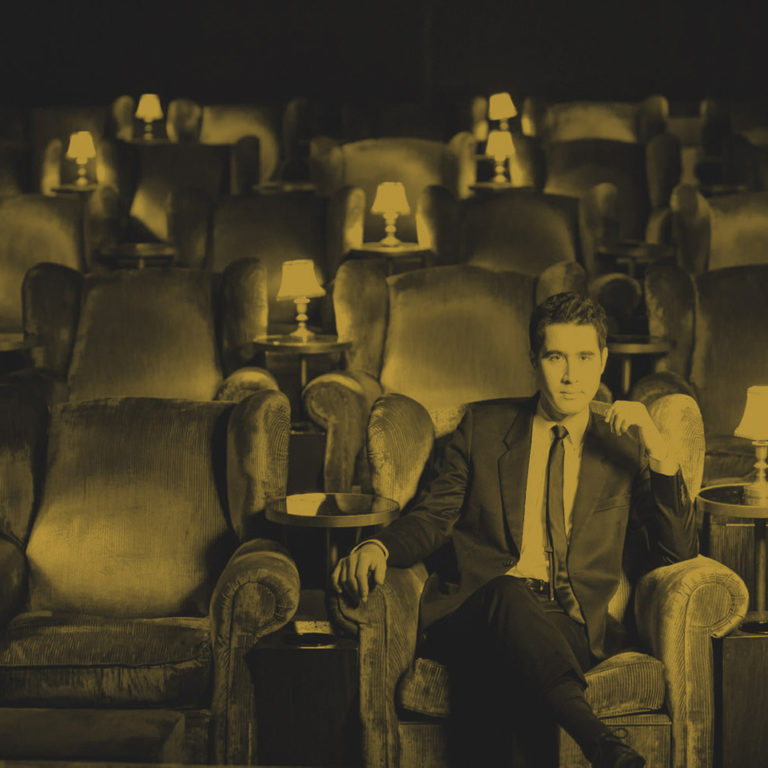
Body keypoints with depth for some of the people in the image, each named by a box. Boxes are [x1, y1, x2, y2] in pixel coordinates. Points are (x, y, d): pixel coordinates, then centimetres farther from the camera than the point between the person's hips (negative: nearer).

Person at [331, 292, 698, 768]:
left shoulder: (624, 447, 18)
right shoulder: (485, 426, 19)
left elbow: (679, 554, 11)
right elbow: (434, 518, 17)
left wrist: (659, 452, -3)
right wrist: (379, 547, -7)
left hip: (575, 627, 0)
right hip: (475, 616, 0)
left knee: (514, 673, -39)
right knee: (507, 594, -39)